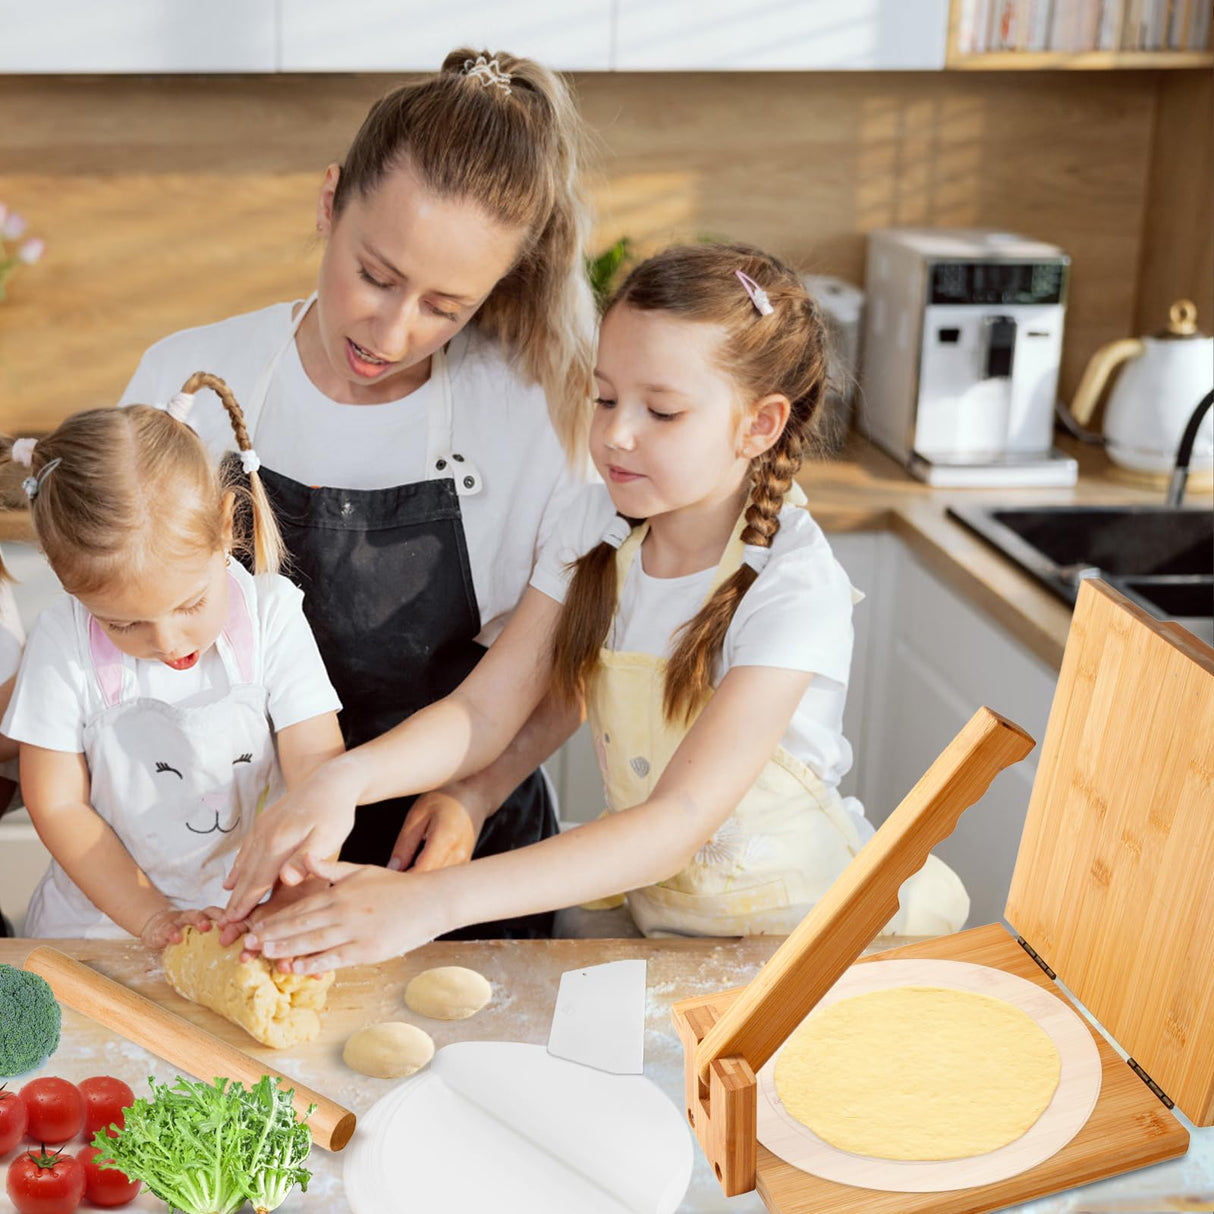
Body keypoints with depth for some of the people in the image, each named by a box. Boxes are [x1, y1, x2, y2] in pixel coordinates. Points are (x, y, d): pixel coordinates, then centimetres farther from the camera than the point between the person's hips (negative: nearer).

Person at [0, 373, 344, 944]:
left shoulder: (272, 613, -12)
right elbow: (57, 806, -4)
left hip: (253, 911, 0)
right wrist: (152, 917, -12)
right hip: (103, 913, 0)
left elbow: (317, 767, -15)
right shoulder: (62, 642, -11)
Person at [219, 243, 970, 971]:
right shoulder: (598, 531, -2)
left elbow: (677, 825, -29)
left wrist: (437, 901, -37)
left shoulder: (794, 588, -21)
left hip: (807, 925, -4)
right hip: (654, 915, 5)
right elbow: (484, 710, -5)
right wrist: (346, 779, -26)